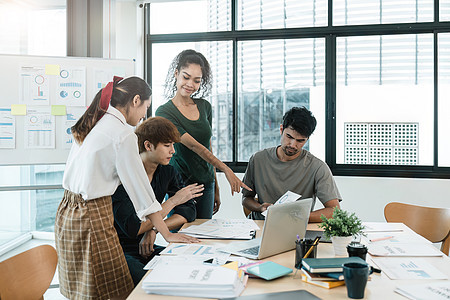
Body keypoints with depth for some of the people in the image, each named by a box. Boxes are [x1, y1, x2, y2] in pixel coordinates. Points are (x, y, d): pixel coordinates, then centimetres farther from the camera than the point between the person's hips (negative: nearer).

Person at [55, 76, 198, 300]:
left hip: (67, 212, 9)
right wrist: (167, 234, -8)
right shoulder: (122, 134, -15)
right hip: (92, 217, -9)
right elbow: (140, 188, -14)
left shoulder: (92, 124, 10)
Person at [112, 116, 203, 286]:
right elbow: (132, 228, -25)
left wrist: (154, 229, -17)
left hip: (145, 247, 6)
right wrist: (173, 201, -20)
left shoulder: (167, 172, 3)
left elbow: (189, 212, 0)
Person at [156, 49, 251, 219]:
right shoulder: (164, 112, -11)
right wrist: (226, 170, -28)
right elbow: (194, 146, -21)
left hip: (206, 185, 5)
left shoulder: (205, 107, 6)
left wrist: (216, 188, 14)